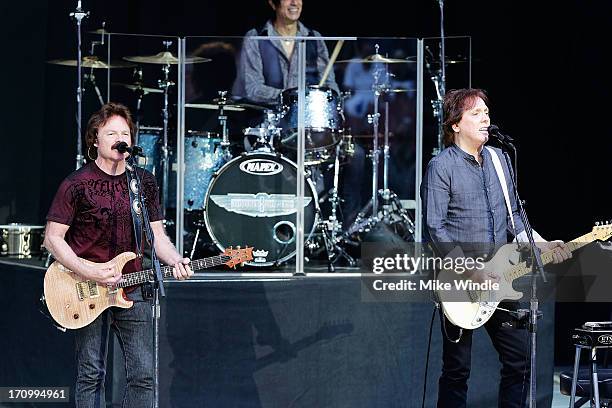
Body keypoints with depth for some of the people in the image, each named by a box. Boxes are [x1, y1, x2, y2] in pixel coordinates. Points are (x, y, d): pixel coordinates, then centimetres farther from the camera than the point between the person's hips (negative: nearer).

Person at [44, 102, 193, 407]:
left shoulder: (145, 182, 8)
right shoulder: (77, 185, -6)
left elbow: (157, 234, 10)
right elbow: (52, 238, -6)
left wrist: (176, 261, -11)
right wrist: (88, 273, -18)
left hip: (132, 289, 4)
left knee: (144, 374, 2)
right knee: (91, 375, 1)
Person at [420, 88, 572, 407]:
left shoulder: (499, 159, 11)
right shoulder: (441, 167, -9)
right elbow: (435, 228, -14)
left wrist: (542, 245, 3)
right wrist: (470, 270, -20)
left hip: (498, 280, 6)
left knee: (520, 359, 6)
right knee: (457, 370, 1)